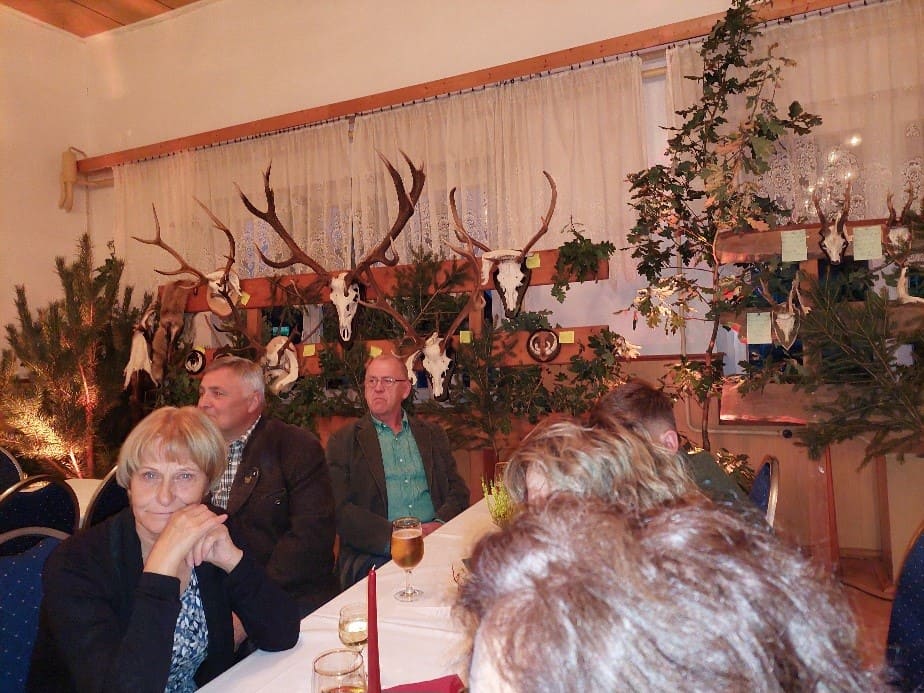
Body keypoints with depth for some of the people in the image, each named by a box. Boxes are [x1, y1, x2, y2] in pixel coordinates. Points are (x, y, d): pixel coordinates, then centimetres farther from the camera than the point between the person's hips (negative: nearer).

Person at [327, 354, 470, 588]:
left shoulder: (433, 435, 19)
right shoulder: (343, 441, 7)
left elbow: (459, 492, 14)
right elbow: (341, 509, -3)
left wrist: (439, 524, -8)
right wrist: (394, 537, -16)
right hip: (375, 555, -4)